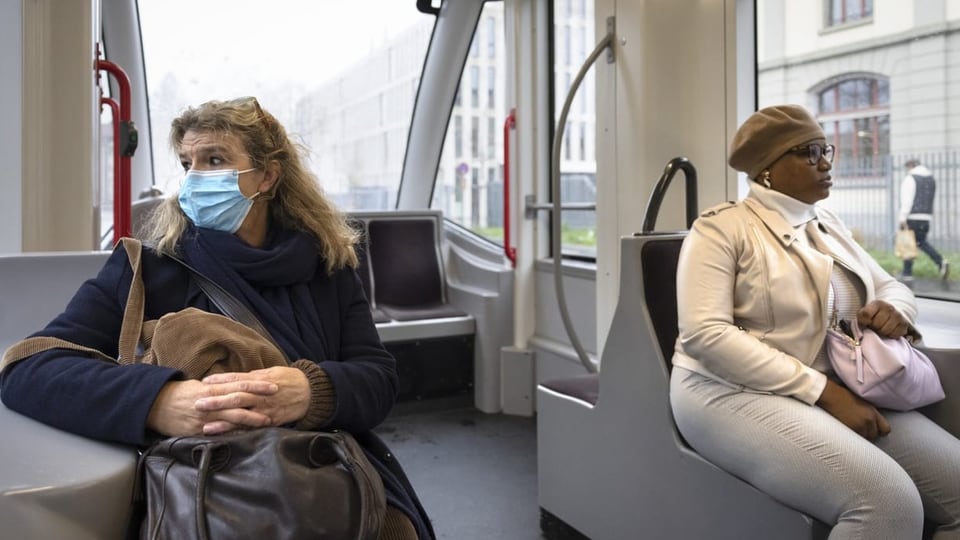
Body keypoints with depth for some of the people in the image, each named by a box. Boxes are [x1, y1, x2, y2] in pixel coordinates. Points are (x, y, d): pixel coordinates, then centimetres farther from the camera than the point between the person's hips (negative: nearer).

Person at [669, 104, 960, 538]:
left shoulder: (828, 226, 17)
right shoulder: (722, 227, -6)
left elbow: (893, 286, 24)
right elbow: (704, 333, -18)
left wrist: (893, 309, -4)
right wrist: (824, 391, -21)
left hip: (840, 390, 8)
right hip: (739, 392, -7)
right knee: (889, 500, -29)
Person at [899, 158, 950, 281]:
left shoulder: (910, 179, -8)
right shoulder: (931, 179, 16)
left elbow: (906, 199, -16)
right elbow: (930, 199, 18)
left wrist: (903, 217, -18)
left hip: (913, 216, -7)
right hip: (927, 217, 7)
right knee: (922, 242, 17)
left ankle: (907, 273, 4)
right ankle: (941, 261, -3)